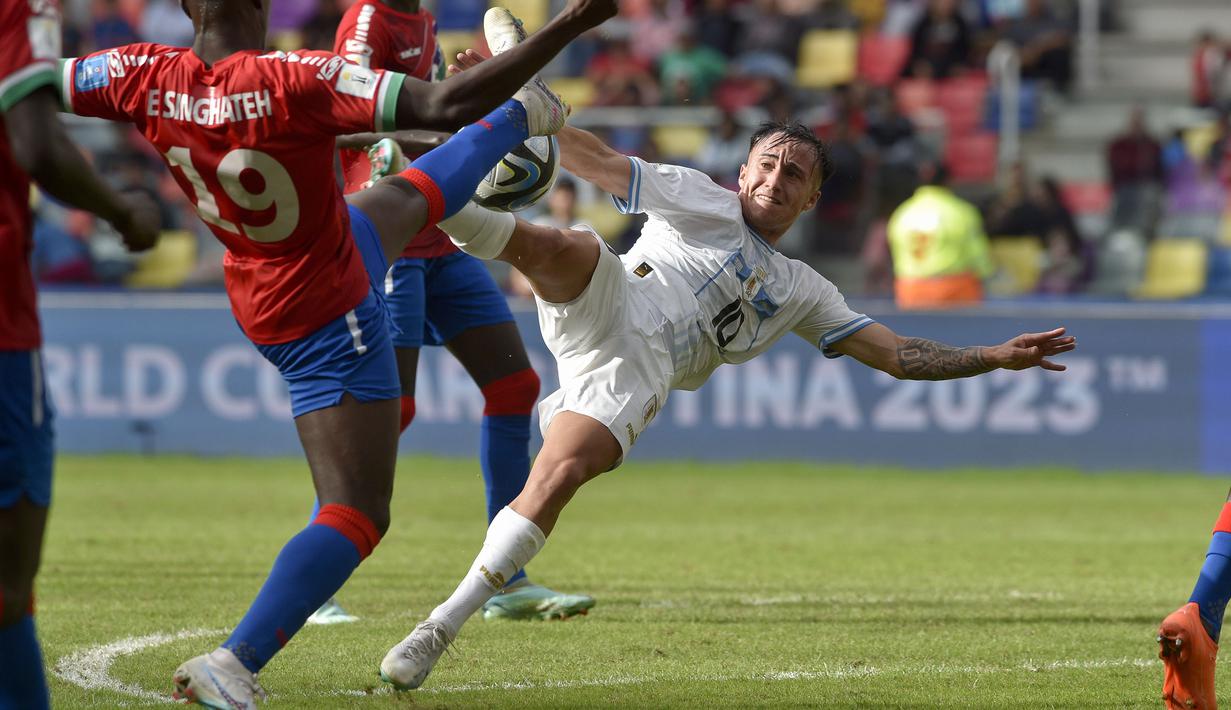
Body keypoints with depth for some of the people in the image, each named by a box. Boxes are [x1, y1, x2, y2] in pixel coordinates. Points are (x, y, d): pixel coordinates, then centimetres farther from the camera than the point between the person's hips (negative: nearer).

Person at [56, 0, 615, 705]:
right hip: (329, 322, -8)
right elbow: (446, 107, -36)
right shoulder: (295, 82, -35)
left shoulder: (148, 79, -19)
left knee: (411, 198, 33)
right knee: (357, 516, -2)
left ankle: (520, 111, 60)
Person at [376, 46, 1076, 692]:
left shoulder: (801, 291, 31)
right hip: (603, 308, -1)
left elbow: (897, 354, 30)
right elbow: (598, 159, 18)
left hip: (640, 375, 1)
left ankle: (441, 630, -26)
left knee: (560, 476, -26)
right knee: (566, 247, -35)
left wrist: (996, 357, 21)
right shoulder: (699, 198, 23)